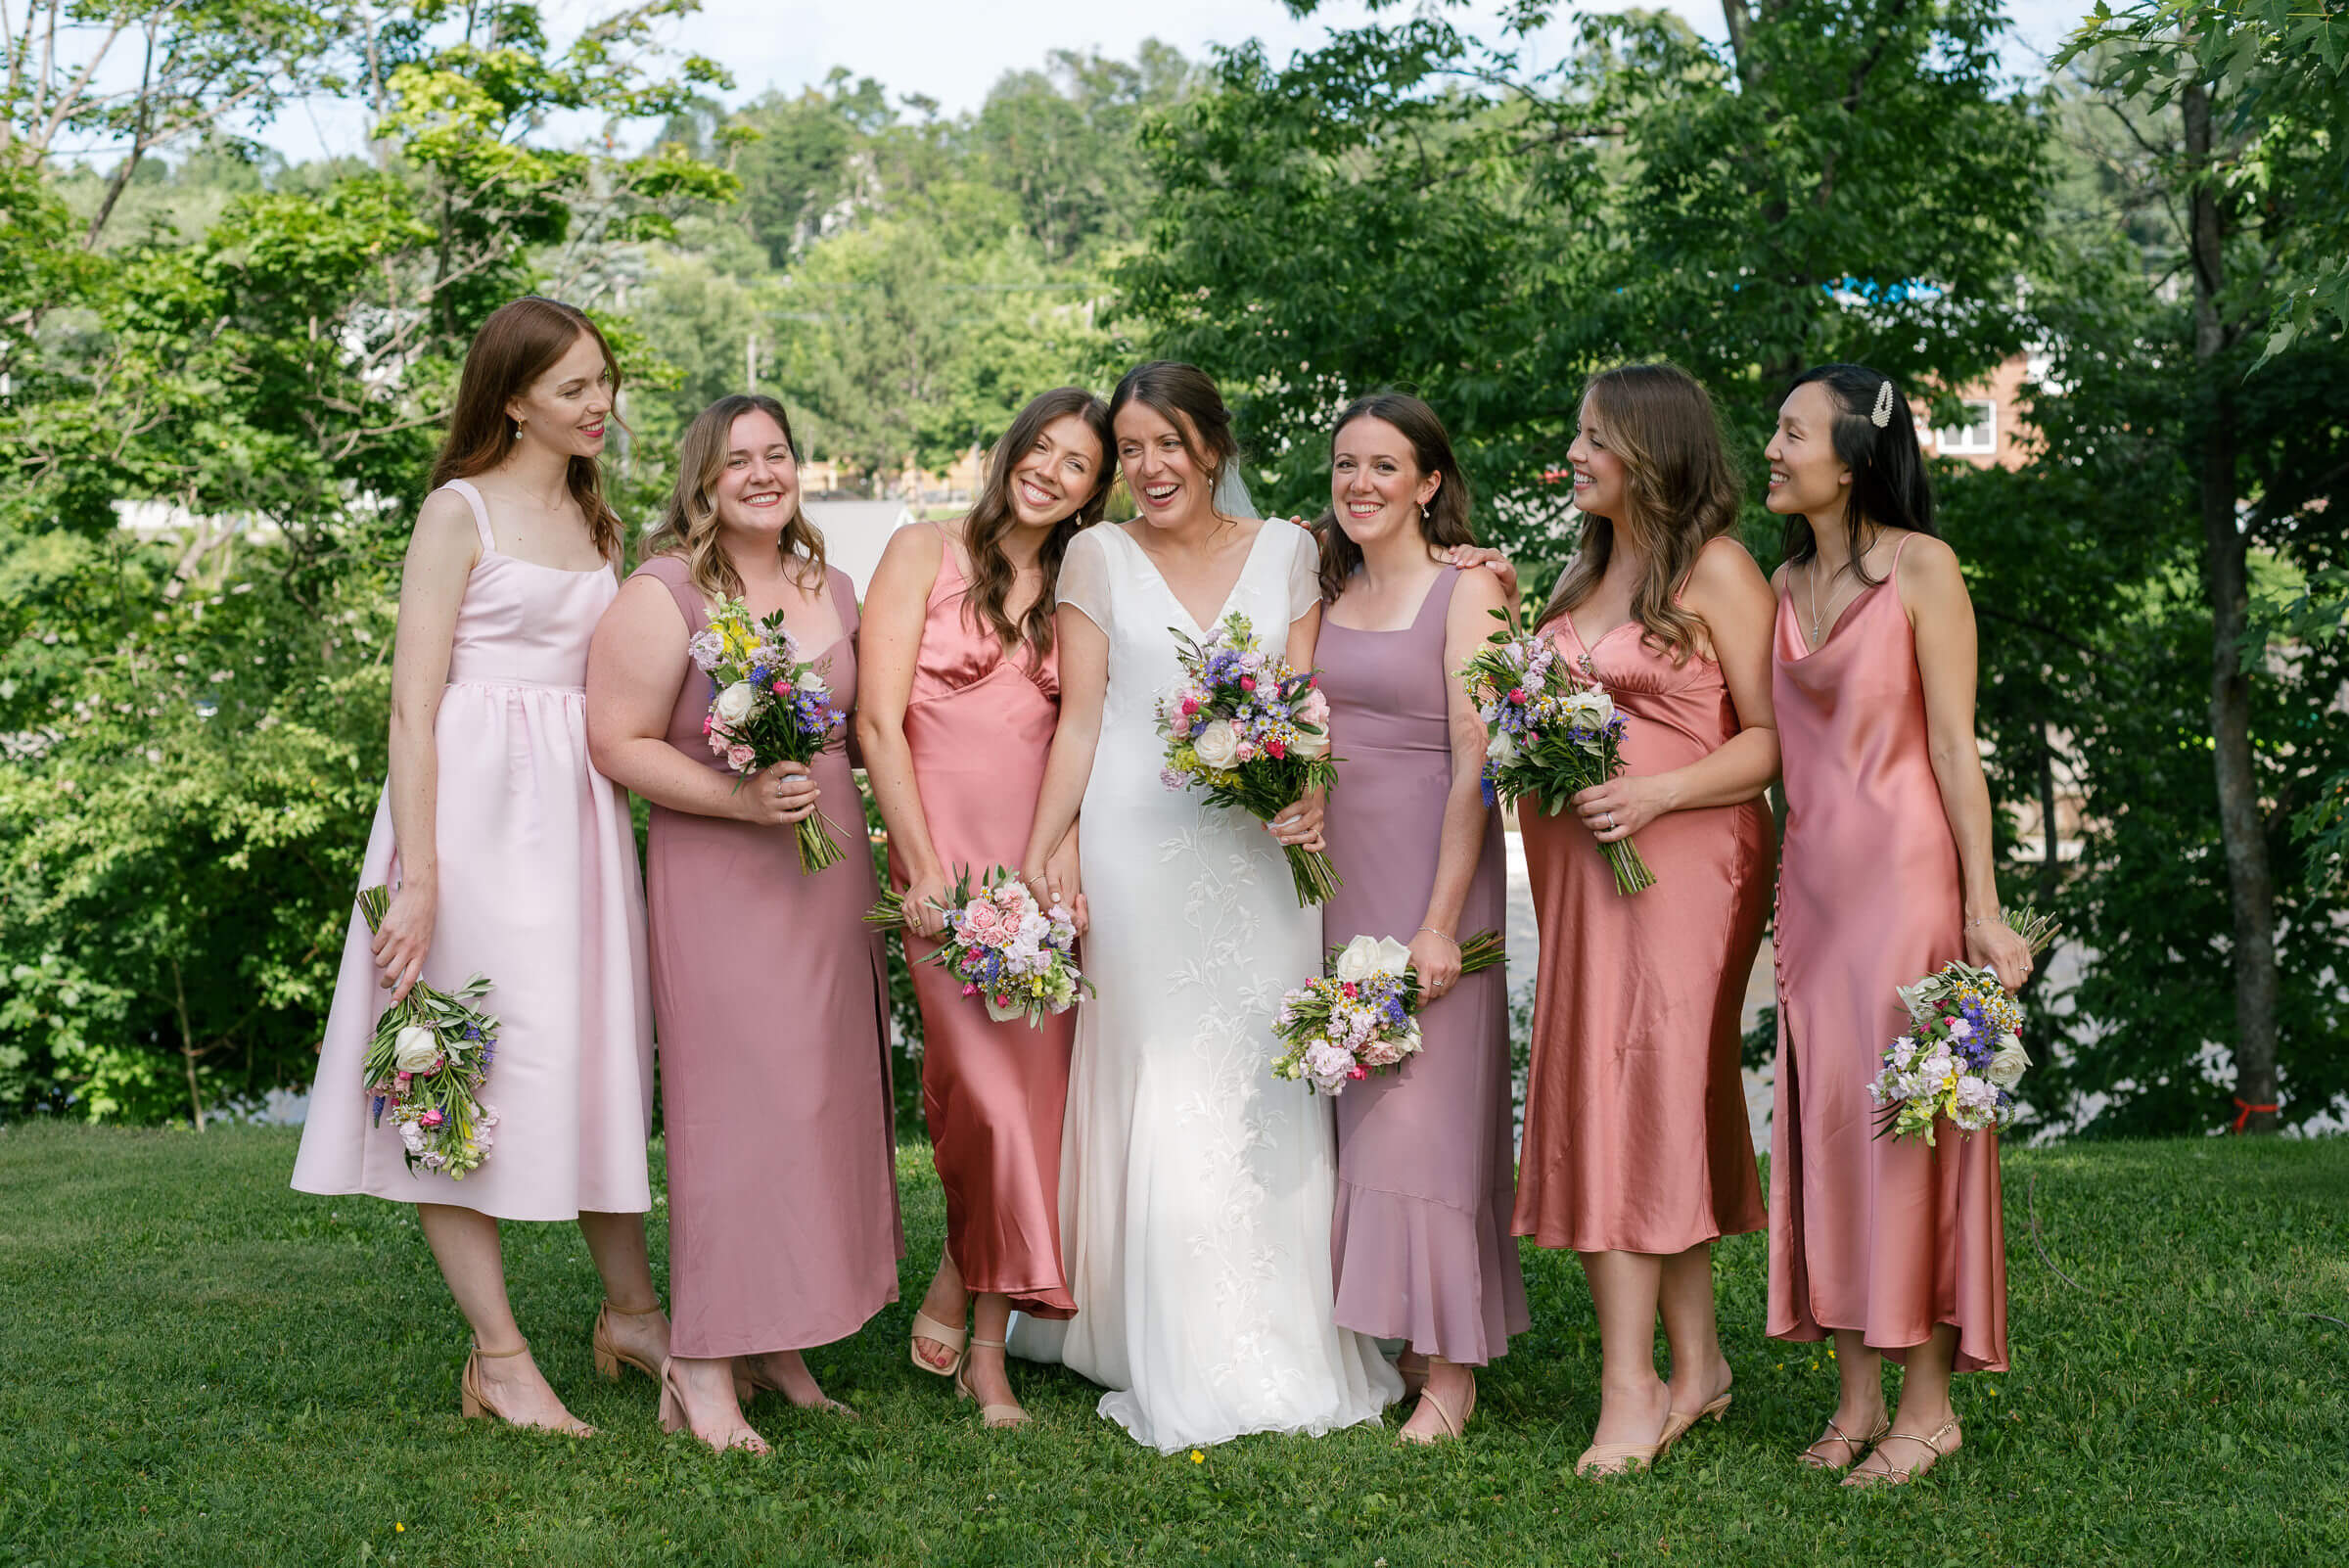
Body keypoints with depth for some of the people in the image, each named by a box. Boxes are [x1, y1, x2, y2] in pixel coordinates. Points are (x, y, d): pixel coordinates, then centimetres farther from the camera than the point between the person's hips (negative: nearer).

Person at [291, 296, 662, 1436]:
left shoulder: (594, 521, 16)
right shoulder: (460, 511, -5)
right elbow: (414, 705, -10)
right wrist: (417, 875, -17)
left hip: (579, 810, 7)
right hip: (476, 806, -7)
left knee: (598, 1056, 12)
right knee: (464, 1067, -2)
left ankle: (631, 1311, 23)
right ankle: (497, 1358, 2)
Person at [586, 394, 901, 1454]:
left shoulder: (833, 590, 13)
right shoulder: (664, 594, -7)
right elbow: (619, 743, -12)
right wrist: (740, 797, -20)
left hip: (834, 874, 7)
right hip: (717, 879, -7)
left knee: (825, 1101, 7)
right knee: (738, 1101, -10)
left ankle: (778, 1346, 17)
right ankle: (702, 1366, -3)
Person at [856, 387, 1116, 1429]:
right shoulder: (925, 553, 5)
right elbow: (878, 720, -2)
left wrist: (1068, 864, -6)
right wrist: (924, 868, -9)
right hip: (947, 853, -3)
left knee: (1036, 1089, -2)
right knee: (987, 1089, -15)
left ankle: (986, 1347, 8)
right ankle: (959, 1287, 12)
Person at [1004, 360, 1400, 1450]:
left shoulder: (1286, 553, 10)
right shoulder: (1098, 558, 6)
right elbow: (1080, 720, 4)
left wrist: (1311, 801, -13)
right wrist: (1034, 864, -2)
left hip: (1260, 849, 2)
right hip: (1139, 851, -1)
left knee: (1264, 1089, 2)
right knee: (1163, 1093, -2)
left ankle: (1283, 1347, 14)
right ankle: (1183, 1367, 6)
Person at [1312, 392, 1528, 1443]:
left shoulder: (1466, 589, -7)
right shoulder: (1330, 592, 12)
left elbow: (1475, 766, -13)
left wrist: (1439, 922, -18)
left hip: (1433, 865, -6)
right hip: (1336, 867, 6)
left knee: (1425, 1105, -6)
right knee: (1354, 1104, 7)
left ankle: (1449, 1369, 4)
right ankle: (1383, 1334, 18)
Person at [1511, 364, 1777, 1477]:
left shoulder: (1716, 569, -5)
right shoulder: (1584, 570, 18)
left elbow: (1773, 738, -10)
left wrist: (1654, 794, -20)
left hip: (1678, 861, -7)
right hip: (1575, 863, 7)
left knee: (1639, 1091, -10)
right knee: (1651, 1103, 7)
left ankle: (1631, 1389, -7)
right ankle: (1696, 1364, 14)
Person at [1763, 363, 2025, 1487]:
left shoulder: (1921, 567, -6)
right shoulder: (1785, 582, 12)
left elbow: (1955, 745, -9)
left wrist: (1981, 908, -12)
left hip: (1904, 868, -6)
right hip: (1810, 876, 6)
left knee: (1905, 1117, -3)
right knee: (1821, 1113, 6)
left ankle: (1928, 1403, 8)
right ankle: (1857, 1397, 15)